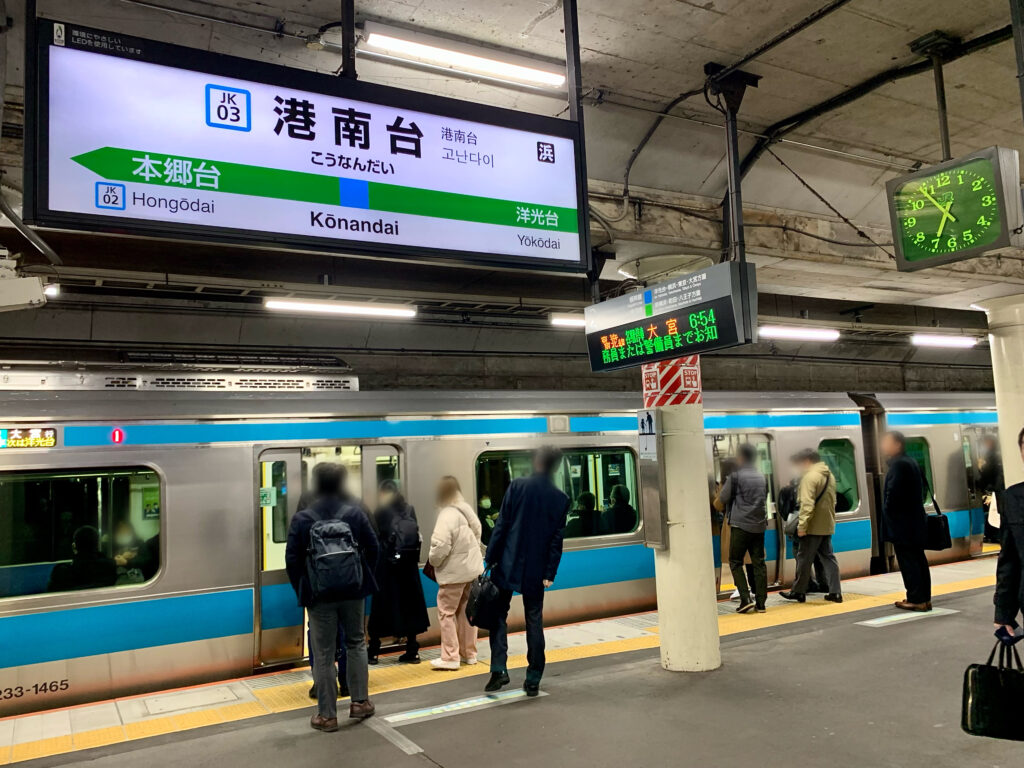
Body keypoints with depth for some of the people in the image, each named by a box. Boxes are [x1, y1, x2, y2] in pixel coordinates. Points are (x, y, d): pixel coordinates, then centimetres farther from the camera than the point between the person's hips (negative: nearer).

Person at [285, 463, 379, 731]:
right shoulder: (355, 512, -5)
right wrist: (364, 578, 12)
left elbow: (292, 560, -8)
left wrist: (301, 590, 4)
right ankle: (360, 701, 22)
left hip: (319, 593, -2)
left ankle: (327, 715, 12)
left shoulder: (302, 518, -9)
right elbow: (373, 547, -1)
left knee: (323, 654, 6)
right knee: (356, 643, 19)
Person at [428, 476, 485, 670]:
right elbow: (477, 531, 10)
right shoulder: (466, 509, 1)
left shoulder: (447, 516, -23)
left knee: (446, 612, 3)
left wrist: (432, 561, -7)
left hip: (454, 571, -8)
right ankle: (469, 653, 25)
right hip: (473, 566, 8)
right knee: (467, 611, 16)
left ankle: (450, 657, 5)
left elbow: (440, 546, -26)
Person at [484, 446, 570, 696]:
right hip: (536, 570, 2)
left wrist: (490, 558, -2)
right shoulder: (561, 499, 0)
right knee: (534, 622, 10)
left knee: (499, 615, 11)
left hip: (508, 565, -2)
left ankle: (499, 669, 1)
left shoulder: (517, 486, -7)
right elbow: (557, 539, 0)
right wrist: (549, 574, 3)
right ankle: (533, 680, 15)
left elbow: (501, 525, -8)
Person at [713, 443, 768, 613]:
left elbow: (720, 502, -2)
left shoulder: (735, 477, -6)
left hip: (740, 525, -5)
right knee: (759, 563, 7)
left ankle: (746, 599, -7)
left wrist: (717, 502, 20)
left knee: (735, 562, 4)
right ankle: (760, 603, 8)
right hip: (759, 526, 5)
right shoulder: (762, 478, 12)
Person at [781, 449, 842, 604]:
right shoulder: (829, 475, 13)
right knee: (828, 558, 12)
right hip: (827, 526, 8)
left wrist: (802, 526, -19)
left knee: (804, 559, 2)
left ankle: (798, 591, 11)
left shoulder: (810, 477, -16)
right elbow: (832, 501, 19)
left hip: (813, 527, -8)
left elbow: (807, 504, -22)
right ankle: (835, 592, 10)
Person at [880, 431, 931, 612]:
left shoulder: (898, 464, -16)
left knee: (908, 562, -5)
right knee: (918, 559, 13)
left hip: (902, 524, -10)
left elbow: (892, 493, -21)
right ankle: (924, 598, 19)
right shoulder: (911, 462, 14)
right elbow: (920, 489, 19)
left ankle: (915, 599, -2)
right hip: (915, 522, 10)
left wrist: (887, 510, -6)